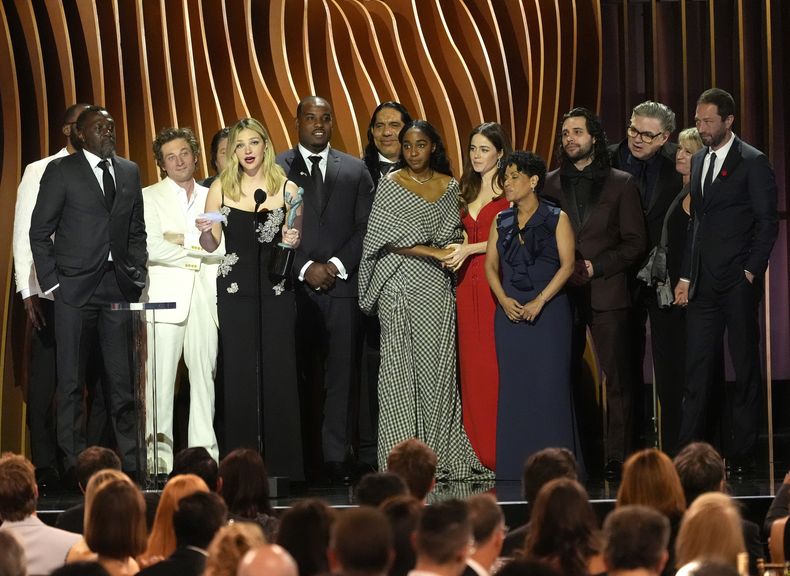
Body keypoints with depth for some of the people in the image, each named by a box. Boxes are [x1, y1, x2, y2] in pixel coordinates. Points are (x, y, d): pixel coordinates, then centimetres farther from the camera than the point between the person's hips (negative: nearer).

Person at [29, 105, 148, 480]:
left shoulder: (129, 172, 14)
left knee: (122, 379, 2)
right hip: (76, 287, -3)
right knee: (72, 380, 0)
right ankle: (74, 464, 3)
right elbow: (39, 232, 0)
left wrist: (137, 276, 6)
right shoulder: (60, 171, 1)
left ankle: (130, 461, 4)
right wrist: (51, 283, -6)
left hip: (118, 286, 4)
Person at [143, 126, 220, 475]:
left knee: (204, 374, 1)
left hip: (206, 297, 3)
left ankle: (204, 451, 3)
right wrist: (195, 257, -4)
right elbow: (151, 247, -7)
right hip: (166, 297, -3)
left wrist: (184, 241, -6)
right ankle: (158, 453, -7)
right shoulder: (149, 197, 8)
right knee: (161, 377, -8)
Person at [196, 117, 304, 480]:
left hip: (276, 289, 0)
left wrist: (291, 241, -7)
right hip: (235, 289, 0)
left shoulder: (287, 189, 6)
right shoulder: (221, 189, 5)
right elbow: (212, 245, 9)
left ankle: (282, 462, 3)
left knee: (279, 371, -2)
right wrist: (205, 231, -12)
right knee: (239, 372, -1)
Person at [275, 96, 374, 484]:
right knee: (296, 375, -3)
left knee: (341, 375, -1)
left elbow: (366, 227, 7)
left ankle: (336, 459, 0)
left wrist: (338, 264, -6)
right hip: (294, 287, -2)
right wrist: (306, 268, -9)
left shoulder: (355, 171, 13)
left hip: (342, 284, 2)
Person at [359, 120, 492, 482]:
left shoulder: (449, 186, 12)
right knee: (403, 369, -5)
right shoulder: (391, 185, 1)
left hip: (438, 288, 3)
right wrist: (435, 252, -12)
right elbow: (391, 238, -6)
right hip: (402, 286, -3)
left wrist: (454, 250, -4)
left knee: (440, 370, -1)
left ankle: (439, 456, 3)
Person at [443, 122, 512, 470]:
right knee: (472, 366, 3)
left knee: (498, 364, -7)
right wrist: (456, 253, 6)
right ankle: (479, 452, 5)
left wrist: (469, 249, -13)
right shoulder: (468, 191, 19)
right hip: (468, 283, 6)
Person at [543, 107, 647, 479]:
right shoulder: (549, 184, 12)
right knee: (567, 376, 1)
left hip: (606, 292, -2)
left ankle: (617, 458, -3)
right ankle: (582, 456, 7)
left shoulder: (620, 184, 6)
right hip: (561, 292, 2)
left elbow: (635, 242, 2)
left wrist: (594, 266, -8)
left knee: (615, 377, -5)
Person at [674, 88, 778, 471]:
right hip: (703, 282, 6)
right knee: (697, 367, 2)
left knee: (745, 365, 2)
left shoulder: (753, 162, -4)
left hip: (738, 281, -6)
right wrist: (686, 276, 13)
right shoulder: (699, 161, 15)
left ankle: (742, 452, 6)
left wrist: (751, 271, -12)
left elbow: (767, 223, -6)